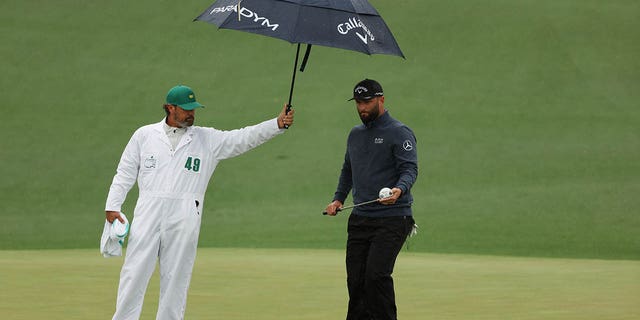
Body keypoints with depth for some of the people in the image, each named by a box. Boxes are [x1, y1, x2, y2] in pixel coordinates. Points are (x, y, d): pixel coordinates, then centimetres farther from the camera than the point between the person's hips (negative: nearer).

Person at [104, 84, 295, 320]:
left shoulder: (208, 139, 9)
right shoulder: (144, 135, 10)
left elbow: (243, 139, 0)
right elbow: (125, 173, 11)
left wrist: (278, 124, -14)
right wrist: (113, 206, 1)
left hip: (184, 219, 0)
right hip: (148, 214, 0)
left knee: (176, 278, 2)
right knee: (134, 273, -4)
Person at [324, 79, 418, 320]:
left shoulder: (399, 133, -5)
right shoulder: (355, 134, 18)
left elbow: (409, 169, -15)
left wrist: (399, 189, -34)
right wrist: (338, 199, 15)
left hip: (391, 219, -7)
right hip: (359, 219, 7)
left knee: (377, 275, -18)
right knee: (355, 279, 4)